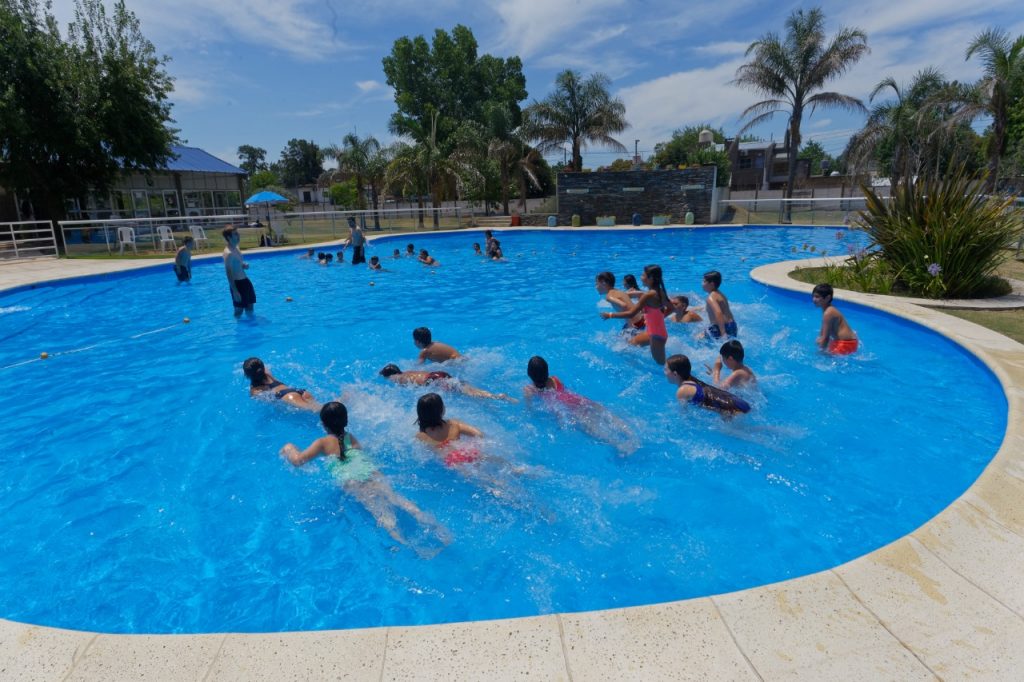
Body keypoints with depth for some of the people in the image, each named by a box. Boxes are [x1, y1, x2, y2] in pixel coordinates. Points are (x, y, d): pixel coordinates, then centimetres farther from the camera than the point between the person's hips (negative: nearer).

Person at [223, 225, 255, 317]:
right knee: (239, 309, 3)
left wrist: (244, 265, 0)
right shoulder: (228, 253, -20)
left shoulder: (236, 248, 7)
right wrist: (235, 291, -23)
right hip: (237, 283, -9)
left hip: (245, 280, 9)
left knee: (250, 304, 20)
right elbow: (228, 273, -21)